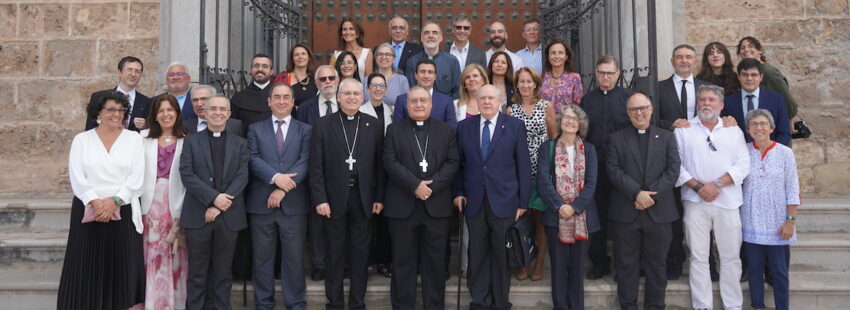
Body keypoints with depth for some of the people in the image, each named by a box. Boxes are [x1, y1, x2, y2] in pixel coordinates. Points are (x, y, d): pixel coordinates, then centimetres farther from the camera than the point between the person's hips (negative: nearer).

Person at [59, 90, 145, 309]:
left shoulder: (133, 139, 6)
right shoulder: (82, 139, 7)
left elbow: (136, 178, -3)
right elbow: (77, 178, -2)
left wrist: (114, 201, -13)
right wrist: (96, 203, -14)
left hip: (123, 211, 0)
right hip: (88, 211, 1)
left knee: (122, 266, 1)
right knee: (88, 266, 2)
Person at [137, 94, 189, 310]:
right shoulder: (143, 137, 9)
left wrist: (183, 209, -9)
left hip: (176, 204, -1)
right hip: (150, 203, 1)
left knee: (175, 258, 3)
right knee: (150, 256, 3)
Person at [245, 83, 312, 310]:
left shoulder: (305, 130, 8)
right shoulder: (256, 129, 11)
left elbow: (304, 163, -4)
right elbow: (253, 160, -2)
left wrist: (283, 189, -15)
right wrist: (275, 177, -18)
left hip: (293, 203, -1)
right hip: (261, 203, 1)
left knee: (294, 256, 5)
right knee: (262, 256, 9)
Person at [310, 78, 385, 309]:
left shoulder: (373, 125, 5)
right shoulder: (323, 125, 0)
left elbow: (379, 164, 4)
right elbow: (316, 166, -3)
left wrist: (379, 198, 0)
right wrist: (320, 199, -9)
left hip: (363, 198, 1)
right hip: (335, 197, -1)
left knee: (360, 254, 9)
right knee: (335, 254, 9)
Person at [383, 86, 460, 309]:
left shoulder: (446, 131, 10)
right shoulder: (394, 130, 7)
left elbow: (452, 163, 1)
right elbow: (390, 163, -4)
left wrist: (432, 185, -13)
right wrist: (415, 185, -15)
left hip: (436, 205, 1)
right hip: (402, 205, 0)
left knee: (435, 261, 6)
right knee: (403, 260, 6)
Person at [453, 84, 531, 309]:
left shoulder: (515, 126, 1)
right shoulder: (464, 126, 7)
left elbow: (523, 165, -1)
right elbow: (458, 163, 11)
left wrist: (523, 201, -4)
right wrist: (458, 192, 0)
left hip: (504, 201, -2)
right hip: (474, 201, 2)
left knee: (502, 254, 7)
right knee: (477, 255, 8)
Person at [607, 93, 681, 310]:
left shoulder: (667, 137, 10)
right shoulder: (617, 139, 8)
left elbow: (673, 170, 0)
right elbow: (614, 170, -3)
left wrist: (651, 196, -11)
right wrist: (637, 193, -15)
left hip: (659, 211, 1)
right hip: (625, 212, -1)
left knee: (657, 263, 8)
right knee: (626, 263, 5)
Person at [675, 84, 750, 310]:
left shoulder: (734, 131, 11)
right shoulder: (683, 130, 7)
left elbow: (743, 165, 2)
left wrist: (716, 184, -11)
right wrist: (698, 186, -11)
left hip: (728, 201, 1)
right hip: (695, 202, -1)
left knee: (731, 257, 4)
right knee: (698, 258, 3)